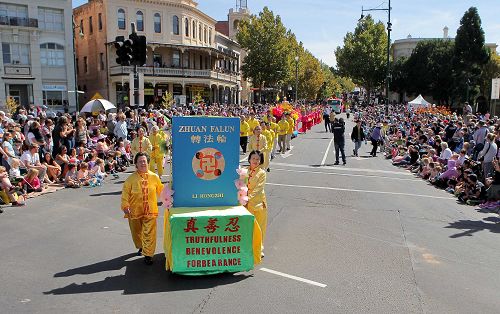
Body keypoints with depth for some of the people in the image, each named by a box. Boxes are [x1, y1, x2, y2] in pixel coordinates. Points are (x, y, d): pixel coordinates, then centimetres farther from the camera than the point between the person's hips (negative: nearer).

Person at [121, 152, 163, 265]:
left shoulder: (154, 177, -1)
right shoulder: (131, 179, -4)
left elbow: (161, 191, 8)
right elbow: (125, 193, -4)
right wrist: (125, 206, -13)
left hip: (150, 211, -1)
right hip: (135, 211, 1)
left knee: (149, 233, -6)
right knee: (136, 232, 19)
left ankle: (148, 254, 3)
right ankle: (141, 247, 45)